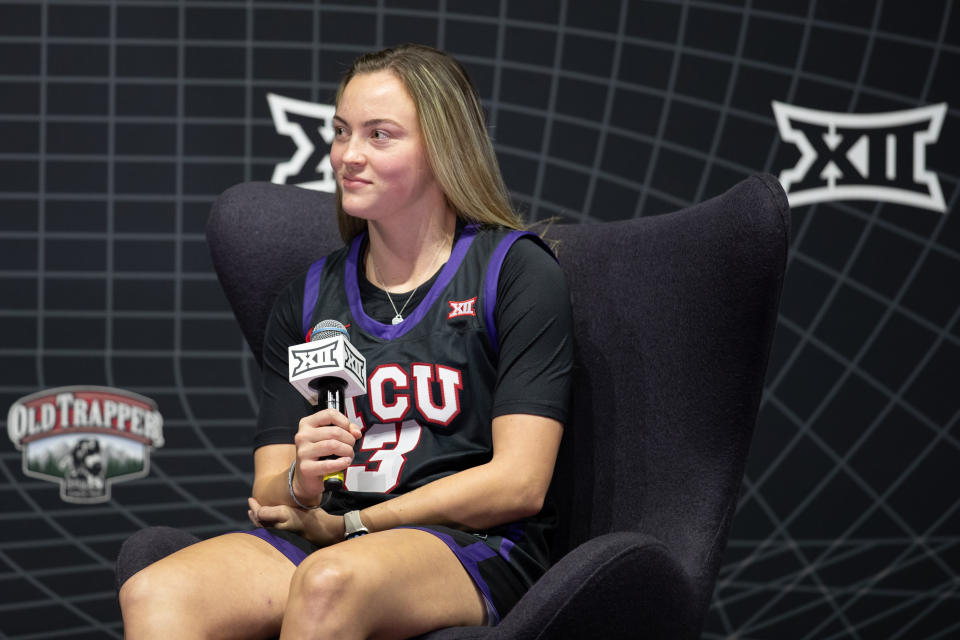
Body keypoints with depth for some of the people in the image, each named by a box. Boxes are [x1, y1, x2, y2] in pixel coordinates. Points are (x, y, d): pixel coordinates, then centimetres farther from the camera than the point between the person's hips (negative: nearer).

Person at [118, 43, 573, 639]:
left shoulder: (516, 270, 3)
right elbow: (268, 491, 14)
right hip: (319, 540, 4)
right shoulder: (307, 298, 18)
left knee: (330, 582, -39)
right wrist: (300, 484, -12)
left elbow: (519, 484, -5)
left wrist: (344, 523, -3)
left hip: (473, 549, -4)